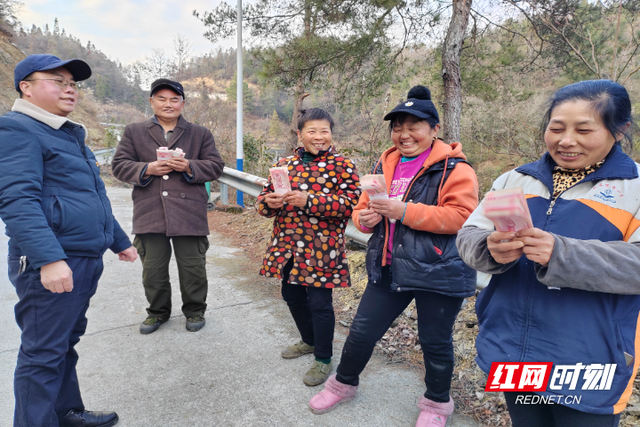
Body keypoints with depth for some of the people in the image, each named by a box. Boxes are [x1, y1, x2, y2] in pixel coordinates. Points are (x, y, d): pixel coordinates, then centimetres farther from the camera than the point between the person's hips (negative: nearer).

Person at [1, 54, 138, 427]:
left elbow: (94, 198, 25)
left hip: (86, 260, 10)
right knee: (44, 353, 0)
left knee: (66, 343, 19)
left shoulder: (70, 134, 20)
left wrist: (120, 241, 26)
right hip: (51, 264, -9)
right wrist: (49, 258, -31)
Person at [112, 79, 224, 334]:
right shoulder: (134, 132, 13)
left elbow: (215, 167, 5)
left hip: (189, 213, -1)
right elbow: (119, 166, 8)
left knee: (193, 267, 5)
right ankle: (158, 311, 30)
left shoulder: (200, 134, 12)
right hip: (149, 214, 1)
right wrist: (147, 169, -11)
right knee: (152, 268, 10)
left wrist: (189, 167, -12)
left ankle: (195, 310, 26)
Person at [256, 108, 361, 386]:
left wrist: (309, 200, -24)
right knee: (292, 294, 18)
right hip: (287, 245, 6)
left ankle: (323, 359, 22)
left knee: (319, 302, 1)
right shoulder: (285, 164, 9)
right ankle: (309, 341, 43)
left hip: (321, 248, -6)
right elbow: (264, 202, 12)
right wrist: (269, 201, -14)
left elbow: (351, 203, -16)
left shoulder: (341, 165, -5)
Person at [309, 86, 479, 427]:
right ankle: (343, 384, 39)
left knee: (435, 342, 13)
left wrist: (405, 211, -26)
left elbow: (461, 216, -20)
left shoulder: (453, 167, -10)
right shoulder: (385, 165, 10)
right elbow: (362, 209, 16)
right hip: (388, 269, 5)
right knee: (362, 331, 13)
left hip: (437, 272, -5)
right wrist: (366, 218, -9)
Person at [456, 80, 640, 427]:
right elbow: (468, 237, -1)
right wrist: (492, 250, -23)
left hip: (587, 362, -3)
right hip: (512, 350, 4)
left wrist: (560, 254, -30)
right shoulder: (515, 179, 5)